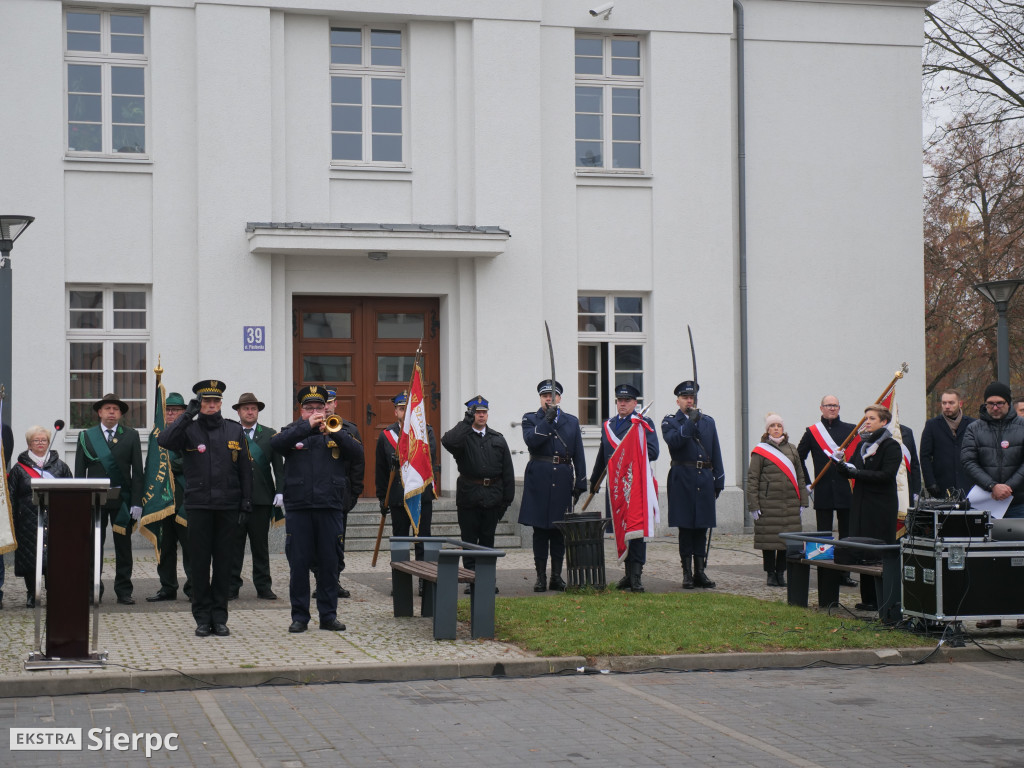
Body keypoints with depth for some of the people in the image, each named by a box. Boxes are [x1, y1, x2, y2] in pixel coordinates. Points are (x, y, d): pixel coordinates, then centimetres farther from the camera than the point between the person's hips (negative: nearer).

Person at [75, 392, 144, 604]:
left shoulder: (131, 436, 7)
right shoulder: (86, 436, 8)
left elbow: (137, 472, 3)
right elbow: (80, 472, 6)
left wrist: (137, 502, -5)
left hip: (122, 500, 0)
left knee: (123, 547, 4)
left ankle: (124, 591, 10)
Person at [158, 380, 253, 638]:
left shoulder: (235, 430, 9)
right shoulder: (188, 430, 3)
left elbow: (245, 470, 10)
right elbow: (164, 441, -17)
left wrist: (246, 503, 3)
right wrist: (188, 414, -18)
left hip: (228, 507, 1)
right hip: (199, 506, -1)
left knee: (223, 561, 5)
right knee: (200, 562, 2)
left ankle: (219, 617, 12)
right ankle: (202, 618, 9)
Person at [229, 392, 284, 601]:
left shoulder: (270, 435, 10)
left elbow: (278, 466, 7)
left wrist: (280, 491, -3)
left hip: (262, 497, 1)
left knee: (261, 544, 6)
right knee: (234, 544, 2)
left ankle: (263, 586, 12)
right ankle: (232, 586, 8)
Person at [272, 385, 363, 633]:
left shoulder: (336, 433, 11)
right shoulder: (293, 431, 9)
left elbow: (358, 453, -3)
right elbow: (275, 444, -13)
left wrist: (334, 431, -16)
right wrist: (307, 425, -18)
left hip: (330, 508, 1)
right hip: (298, 508, -1)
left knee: (329, 564, 5)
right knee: (298, 564, 1)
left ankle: (328, 615, 13)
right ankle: (299, 616, 9)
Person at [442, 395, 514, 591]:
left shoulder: (497, 439, 10)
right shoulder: (463, 437, 0)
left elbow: (508, 470, 9)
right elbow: (448, 442, -26)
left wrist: (507, 497, 3)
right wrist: (467, 421, -23)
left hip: (492, 497, 3)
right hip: (469, 497, -2)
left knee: (488, 539, 9)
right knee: (469, 539, 3)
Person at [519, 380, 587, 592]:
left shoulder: (572, 421, 13)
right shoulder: (530, 419, 7)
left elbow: (579, 455, 10)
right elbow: (531, 440, -14)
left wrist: (580, 483, 4)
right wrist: (547, 420, -15)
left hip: (563, 479, 2)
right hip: (538, 479, -2)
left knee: (559, 530, 5)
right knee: (540, 529, 0)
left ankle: (557, 575, 12)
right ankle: (541, 576, 5)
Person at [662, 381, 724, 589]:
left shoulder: (708, 421, 14)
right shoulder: (669, 422, 4)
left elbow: (716, 453, 13)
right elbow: (673, 441, -17)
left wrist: (719, 480, 7)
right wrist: (690, 422, -22)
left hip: (705, 479, 3)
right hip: (682, 480, -3)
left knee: (702, 527, 5)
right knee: (685, 527, -1)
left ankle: (700, 572, 10)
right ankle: (687, 573, 3)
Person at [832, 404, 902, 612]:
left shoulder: (891, 447, -5)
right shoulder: (862, 445, 16)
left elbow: (886, 475, -17)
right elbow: (849, 474, 15)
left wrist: (856, 472, -16)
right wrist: (839, 464, -6)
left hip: (882, 507, -7)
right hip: (861, 504, 7)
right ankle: (868, 599, 12)